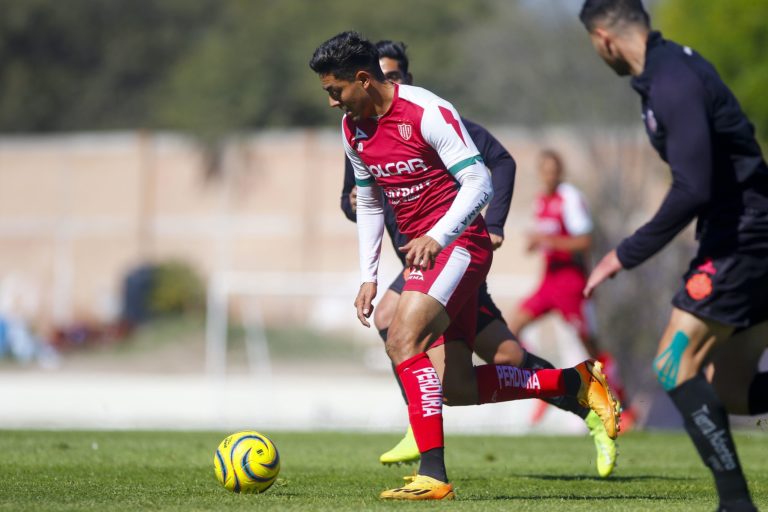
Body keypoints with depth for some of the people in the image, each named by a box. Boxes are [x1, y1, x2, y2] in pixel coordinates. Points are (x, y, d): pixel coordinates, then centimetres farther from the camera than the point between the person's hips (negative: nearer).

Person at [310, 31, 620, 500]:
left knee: (403, 339, -27)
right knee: (456, 389, 2)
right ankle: (576, 381, 17)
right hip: (422, 254, 8)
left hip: (458, 245, -8)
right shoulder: (353, 128, 8)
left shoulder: (426, 112, -16)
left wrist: (436, 237, -31)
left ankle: (433, 475, -28)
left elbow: (479, 184, -19)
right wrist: (369, 277, 14)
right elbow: (369, 204, 20)